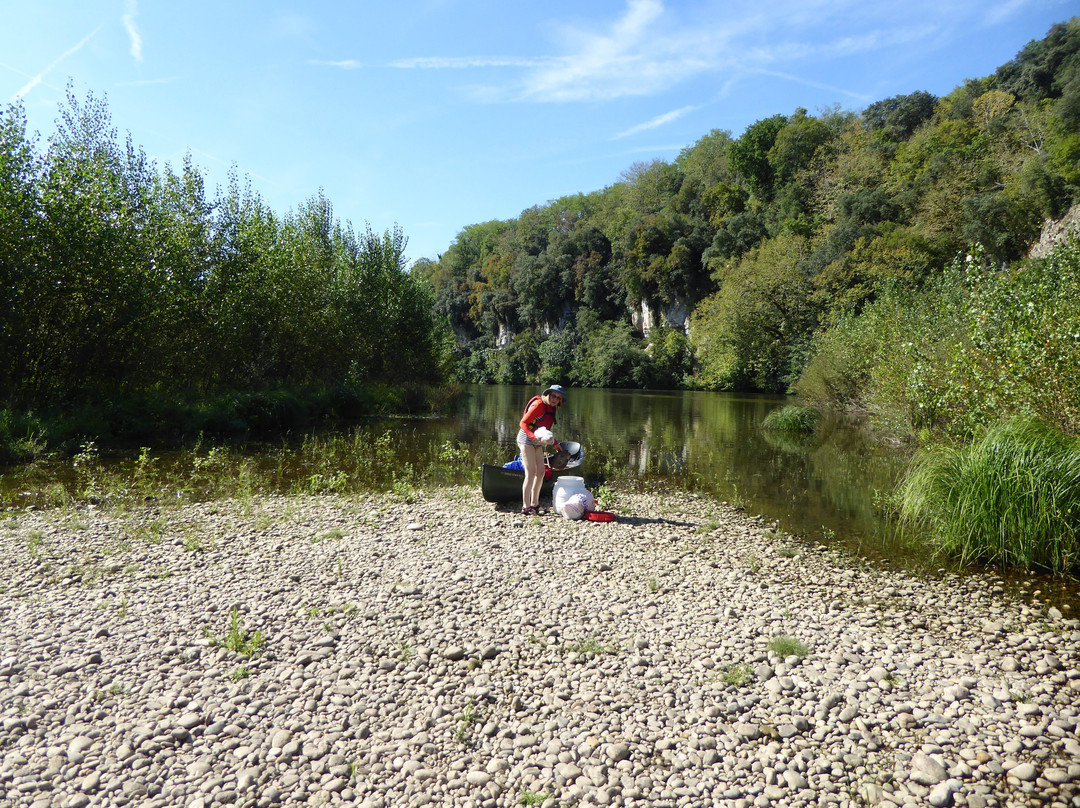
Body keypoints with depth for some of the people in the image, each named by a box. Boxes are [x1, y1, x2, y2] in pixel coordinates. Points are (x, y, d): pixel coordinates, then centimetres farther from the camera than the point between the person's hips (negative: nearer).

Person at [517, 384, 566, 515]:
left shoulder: (551, 409, 12)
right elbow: (523, 423, -18)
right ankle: (526, 506, -6)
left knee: (541, 472, 7)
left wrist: (555, 444, 19)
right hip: (526, 439, -9)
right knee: (531, 473, -12)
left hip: (538, 442, 9)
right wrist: (534, 437, -28)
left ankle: (534, 504, 17)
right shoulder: (539, 405, -15)